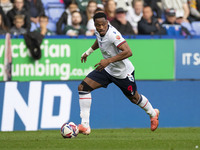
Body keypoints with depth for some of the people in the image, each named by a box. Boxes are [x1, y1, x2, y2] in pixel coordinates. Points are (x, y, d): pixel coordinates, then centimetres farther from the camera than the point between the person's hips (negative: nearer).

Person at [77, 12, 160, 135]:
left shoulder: (113, 34, -32)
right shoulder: (99, 32, -8)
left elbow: (128, 52, -42)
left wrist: (108, 61, -46)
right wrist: (89, 51, 25)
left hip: (123, 73, -7)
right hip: (107, 69, 7)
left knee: (134, 98, 15)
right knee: (83, 87, -11)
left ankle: (153, 113, 50)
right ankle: (85, 126, -10)